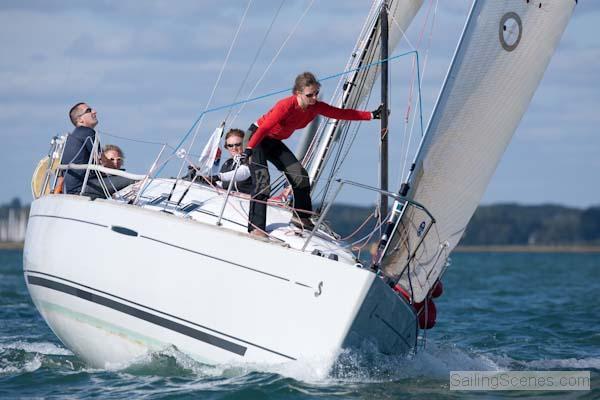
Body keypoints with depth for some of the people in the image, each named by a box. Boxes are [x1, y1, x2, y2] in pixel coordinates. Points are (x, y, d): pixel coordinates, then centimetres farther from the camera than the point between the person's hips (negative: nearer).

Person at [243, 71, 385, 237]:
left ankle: (301, 217, 21)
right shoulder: (286, 106, -33)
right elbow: (264, 128, -36)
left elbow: (341, 113, -4)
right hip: (257, 137, -8)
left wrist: (372, 115, -6)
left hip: (274, 142, 8)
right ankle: (255, 228, -24)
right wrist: (248, 149, -45)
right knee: (262, 179, -21)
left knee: (299, 175, 2)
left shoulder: (315, 107, -12)